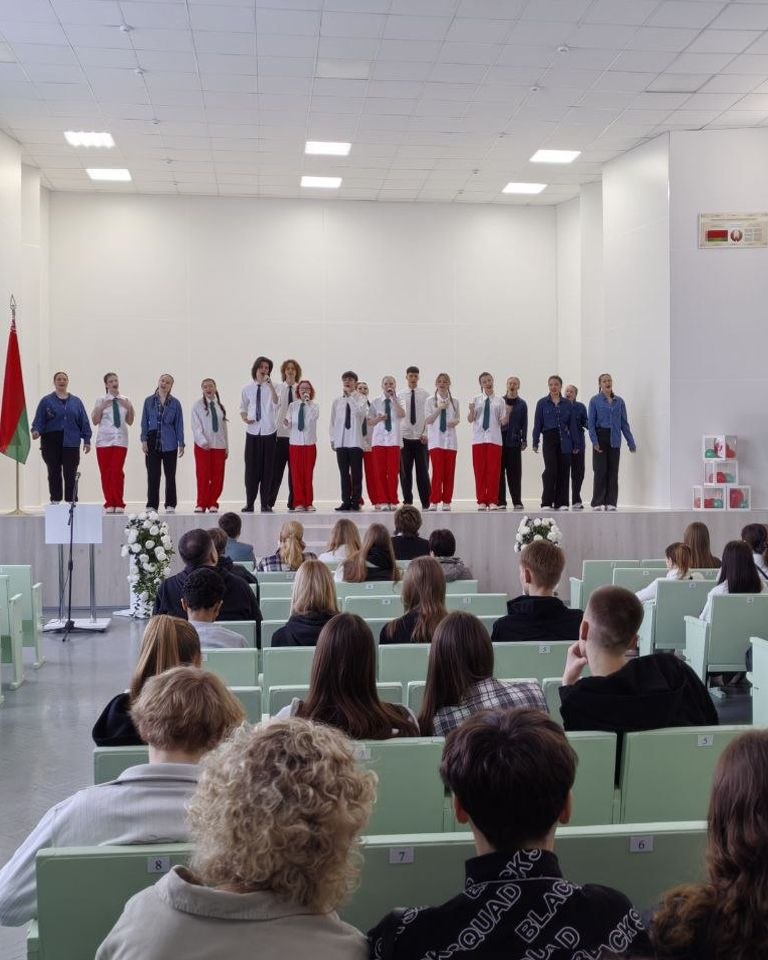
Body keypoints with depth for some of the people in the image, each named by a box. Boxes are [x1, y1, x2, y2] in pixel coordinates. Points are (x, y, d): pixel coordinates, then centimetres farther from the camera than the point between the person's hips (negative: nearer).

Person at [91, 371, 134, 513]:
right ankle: (109, 504, 9)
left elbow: (130, 422, 11)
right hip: (104, 440, 0)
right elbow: (95, 421, 3)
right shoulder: (101, 401, 4)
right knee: (105, 472, 1)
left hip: (120, 439, 0)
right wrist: (101, 408, -10)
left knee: (117, 471, -9)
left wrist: (130, 408, -4)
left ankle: (119, 504, -1)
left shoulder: (125, 401, 9)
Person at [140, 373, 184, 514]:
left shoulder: (175, 403, 5)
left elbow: (179, 424, 6)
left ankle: (170, 505, 10)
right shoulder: (149, 401, 6)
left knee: (170, 475, 3)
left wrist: (181, 443, 1)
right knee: (153, 475, 0)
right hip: (153, 442, 0)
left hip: (169, 443, 0)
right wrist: (144, 440, -2)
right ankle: (152, 505, 5)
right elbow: (144, 422, 7)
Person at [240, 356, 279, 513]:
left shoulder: (272, 387, -3)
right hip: (252, 432, 1)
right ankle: (249, 503, 10)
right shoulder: (247, 389, 5)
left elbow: (276, 404, -21)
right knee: (251, 468, 2)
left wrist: (270, 385, -30)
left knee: (267, 468, 3)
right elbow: (243, 408, 16)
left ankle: (265, 503, 11)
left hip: (269, 432, -1)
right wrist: (244, 418, -5)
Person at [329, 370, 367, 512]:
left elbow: (360, 411, -20)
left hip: (355, 441, -3)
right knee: (344, 473, 5)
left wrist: (350, 395, -14)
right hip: (340, 441, 3)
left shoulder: (361, 399, 2)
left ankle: (356, 501, 4)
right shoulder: (337, 401, 11)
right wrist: (332, 439, 10)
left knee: (356, 473, 0)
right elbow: (332, 421, 15)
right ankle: (346, 501, 9)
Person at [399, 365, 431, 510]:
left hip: (421, 437, -1)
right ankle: (407, 502, 11)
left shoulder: (425, 394, 2)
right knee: (405, 471, 3)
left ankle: (425, 503, 6)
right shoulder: (400, 395, 4)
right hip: (404, 437, 1)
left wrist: (426, 433, -7)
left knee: (423, 471, 1)